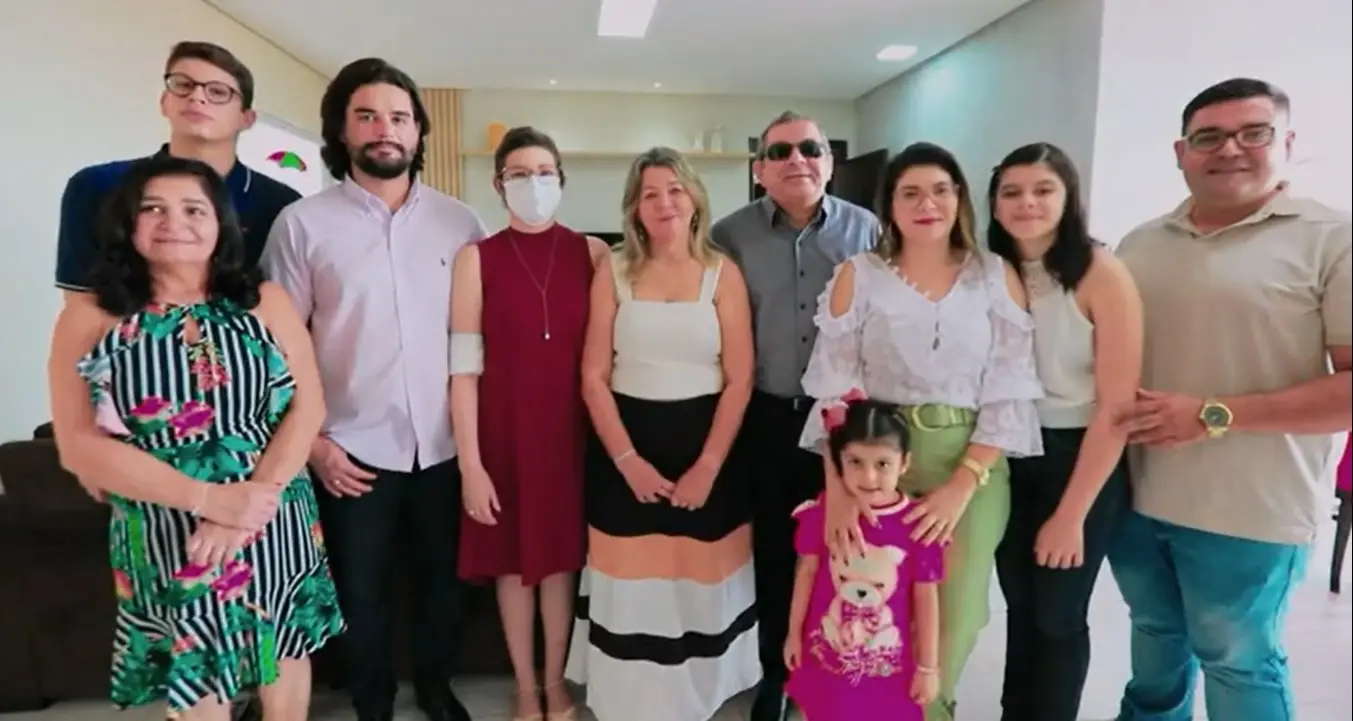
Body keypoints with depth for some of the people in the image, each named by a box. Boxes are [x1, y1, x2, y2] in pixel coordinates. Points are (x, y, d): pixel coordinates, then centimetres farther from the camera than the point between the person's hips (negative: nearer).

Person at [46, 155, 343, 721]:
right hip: (165, 537, -1)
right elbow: (80, 445, -10)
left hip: (274, 527, 2)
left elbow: (307, 407, -6)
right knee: (195, 672, 15)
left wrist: (245, 511, -18)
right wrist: (207, 499, -20)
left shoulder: (265, 302, 0)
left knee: (283, 654, 19)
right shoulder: (90, 318, -4)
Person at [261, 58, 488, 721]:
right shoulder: (303, 223, -3)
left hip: (446, 444, 2)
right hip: (355, 448, -1)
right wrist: (311, 441, -5)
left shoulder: (460, 221, 2)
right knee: (360, 589, 13)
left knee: (441, 577, 17)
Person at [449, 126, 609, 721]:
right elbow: (464, 366, -7)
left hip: (569, 428, 1)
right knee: (513, 561, 11)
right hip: (504, 429, -1)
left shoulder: (592, 253, 0)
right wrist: (470, 463, -11)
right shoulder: (476, 258, -4)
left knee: (561, 558, 13)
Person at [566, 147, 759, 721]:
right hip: (627, 447, 0)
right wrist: (627, 459, -11)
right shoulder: (614, 271, 0)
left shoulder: (723, 273, -1)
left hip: (706, 445, 0)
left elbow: (739, 380, -4)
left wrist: (707, 466, -11)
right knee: (633, 580, 7)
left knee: (701, 580, 9)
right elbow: (593, 377, -3)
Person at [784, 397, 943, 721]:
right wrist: (794, 633, 9)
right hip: (825, 658, 2)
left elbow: (926, 598, -9)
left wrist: (928, 666, -2)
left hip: (888, 665, -1)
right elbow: (807, 572, 0)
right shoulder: (822, 514, -13)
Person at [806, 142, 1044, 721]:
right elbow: (834, 387, -4)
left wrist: (961, 486, -12)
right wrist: (839, 486, -15)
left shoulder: (998, 277, 1)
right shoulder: (858, 275, 0)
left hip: (972, 471, 1)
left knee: (952, 614, 9)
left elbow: (1010, 392, -3)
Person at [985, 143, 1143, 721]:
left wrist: (1071, 513, -15)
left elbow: (1117, 405, -17)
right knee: (1019, 605, 17)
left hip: (1082, 459, -4)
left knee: (1058, 615, 7)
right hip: (1009, 457, 4)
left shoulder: (1101, 274, -16)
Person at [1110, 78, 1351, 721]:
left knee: (1237, 662, 12)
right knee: (1156, 638, 22)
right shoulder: (1140, 245, 8)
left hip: (1249, 511, -4)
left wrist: (1216, 416, -20)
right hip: (1135, 494, 5)